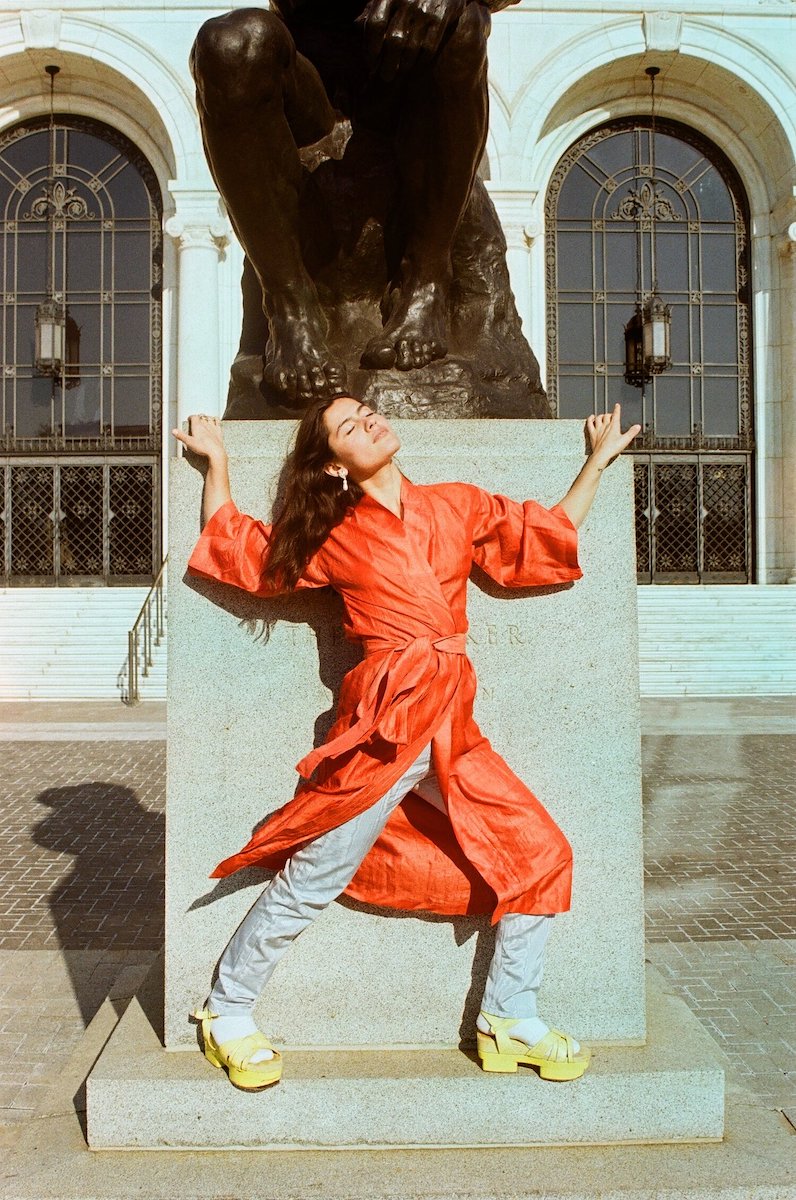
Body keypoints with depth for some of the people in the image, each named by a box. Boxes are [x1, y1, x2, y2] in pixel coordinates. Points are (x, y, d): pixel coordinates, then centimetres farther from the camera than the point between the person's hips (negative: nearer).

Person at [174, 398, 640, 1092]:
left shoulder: (458, 507, 12)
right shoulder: (333, 539, 4)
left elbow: (549, 540, 18)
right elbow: (236, 551, 13)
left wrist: (599, 460, 22)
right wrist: (216, 461, 16)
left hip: (452, 728, 5)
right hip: (386, 721, -4)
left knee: (540, 852, 5)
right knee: (314, 877, 0)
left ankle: (510, 1019, 20)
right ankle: (227, 1012, 21)